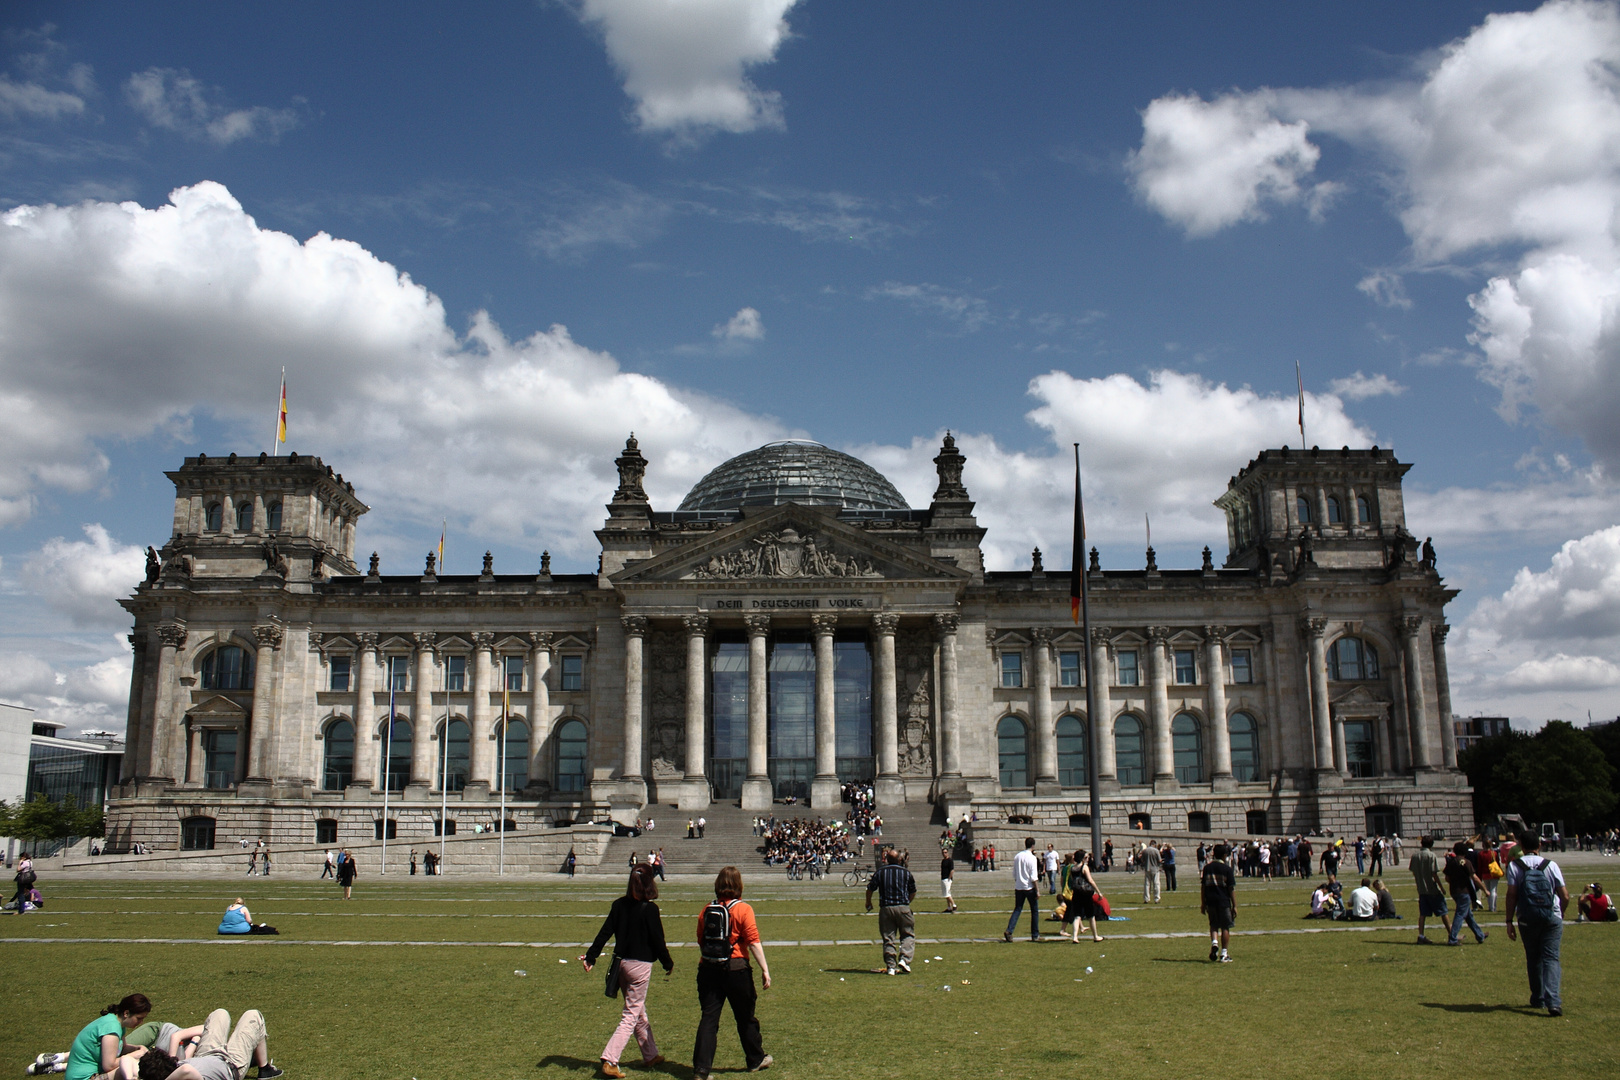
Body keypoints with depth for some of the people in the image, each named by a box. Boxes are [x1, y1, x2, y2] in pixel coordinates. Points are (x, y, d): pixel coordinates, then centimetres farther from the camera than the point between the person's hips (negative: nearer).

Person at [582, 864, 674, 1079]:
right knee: (631, 1015, 0)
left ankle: (651, 1055, 33)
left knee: (639, 1012, 20)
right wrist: (668, 964, 2)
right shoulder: (649, 909, -15)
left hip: (621, 962, 6)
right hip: (640, 965, -6)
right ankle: (609, 1060, -9)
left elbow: (605, 932, -1)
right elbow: (657, 940, -11)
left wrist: (590, 957, 2)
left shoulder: (619, 904, 1)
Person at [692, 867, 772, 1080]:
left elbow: (700, 941, 12)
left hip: (708, 969, 3)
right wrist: (765, 969, -9)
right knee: (745, 1018, 14)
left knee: (708, 1018, 3)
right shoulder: (743, 910, -8)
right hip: (736, 969, -3)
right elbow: (753, 942, -12)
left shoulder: (707, 910, 4)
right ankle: (756, 1060, 31)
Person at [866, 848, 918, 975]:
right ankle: (904, 959, -10)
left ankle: (891, 966, 5)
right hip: (903, 907, -1)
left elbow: (870, 889, 6)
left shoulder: (880, 872, 3)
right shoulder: (906, 872, 4)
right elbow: (913, 892, 10)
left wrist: (868, 903, 24)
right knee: (908, 935, 8)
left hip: (885, 908, 1)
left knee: (888, 938, 7)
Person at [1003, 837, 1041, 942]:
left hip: (1018, 887, 5)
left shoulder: (1017, 857, 6)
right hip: (1029, 887, -5)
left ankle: (1009, 931, -9)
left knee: (1017, 910, 7)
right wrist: (1037, 891, -9)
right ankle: (1035, 935, 12)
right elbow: (1033, 877, -14)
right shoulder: (1032, 858, -12)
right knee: (1034, 911, 8)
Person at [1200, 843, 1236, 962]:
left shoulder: (1207, 867, 5)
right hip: (1224, 902, -3)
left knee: (1214, 925, 16)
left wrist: (1203, 904, 14)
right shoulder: (1227, 869, -6)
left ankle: (1214, 943, -10)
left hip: (1210, 902, 3)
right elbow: (1231, 888, -6)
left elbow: (1203, 886, 7)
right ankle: (1224, 954, 7)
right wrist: (1234, 905, -1)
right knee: (1225, 927, 6)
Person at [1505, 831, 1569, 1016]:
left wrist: (1509, 921, -4)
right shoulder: (1551, 865, 1)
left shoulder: (1514, 866, -1)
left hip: (1527, 919, 0)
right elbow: (1565, 896, 1)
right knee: (1551, 958, -1)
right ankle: (1553, 1001, -17)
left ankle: (1538, 999, 24)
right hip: (1552, 918, 0)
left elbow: (1511, 895, -8)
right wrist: (1560, 914, 19)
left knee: (1533, 958, 15)